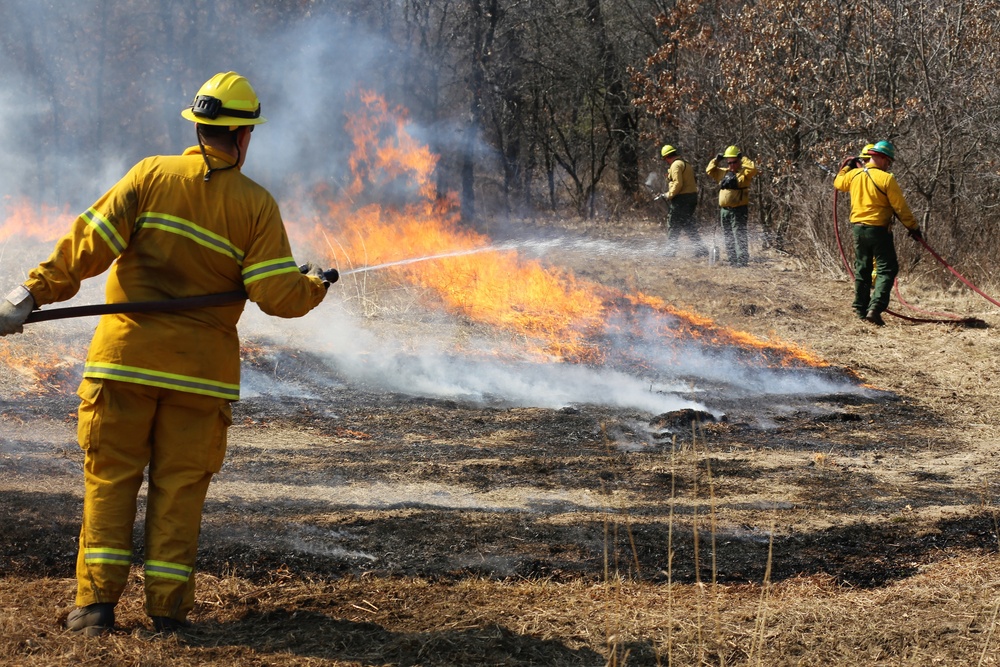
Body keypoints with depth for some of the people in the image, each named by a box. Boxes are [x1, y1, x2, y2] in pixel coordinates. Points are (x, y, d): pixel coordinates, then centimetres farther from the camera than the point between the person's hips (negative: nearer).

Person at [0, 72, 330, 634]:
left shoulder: (152, 176, -1)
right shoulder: (256, 204, -2)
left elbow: (90, 244, -9)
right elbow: (278, 295, -7)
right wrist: (314, 287, 14)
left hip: (126, 356, 0)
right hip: (200, 369, 0)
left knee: (110, 477, 6)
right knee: (179, 488, 8)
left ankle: (97, 600, 2)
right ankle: (168, 607, 8)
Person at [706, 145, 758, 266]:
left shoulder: (744, 173, -4)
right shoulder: (723, 172, 15)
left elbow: (753, 169, -23)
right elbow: (709, 170, 23)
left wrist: (743, 159, -12)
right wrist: (716, 160, 9)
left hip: (739, 210, -7)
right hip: (724, 210, 7)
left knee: (739, 235, -13)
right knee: (728, 237, 11)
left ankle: (742, 260, -16)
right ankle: (732, 260, 18)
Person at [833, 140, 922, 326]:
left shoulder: (854, 175, 2)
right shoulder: (886, 179, -15)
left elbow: (838, 183, 25)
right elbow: (900, 207, -12)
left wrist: (846, 167, 41)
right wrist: (913, 227, -2)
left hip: (858, 228, 6)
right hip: (878, 230, -6)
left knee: (862, 270, 17)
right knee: (886, 269, -1)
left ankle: (861, 309, 20)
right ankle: (875, 308, -15)